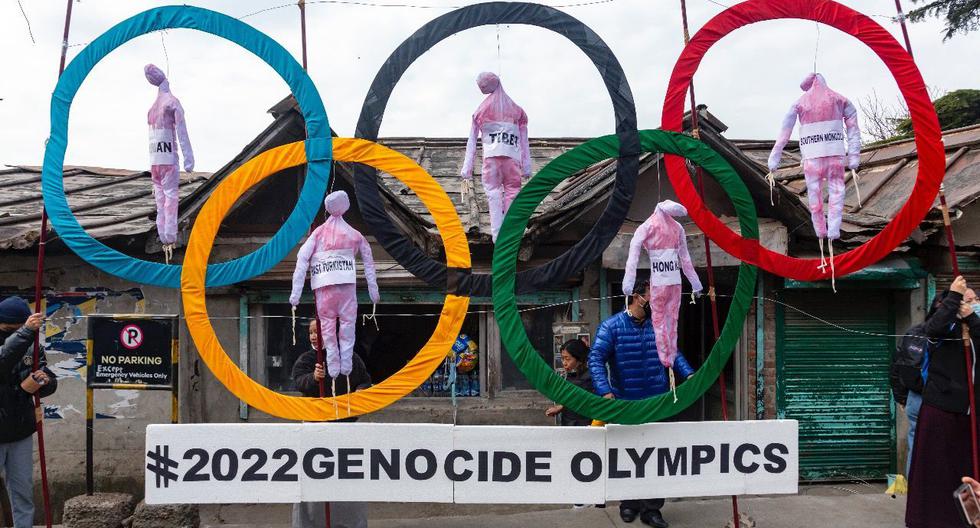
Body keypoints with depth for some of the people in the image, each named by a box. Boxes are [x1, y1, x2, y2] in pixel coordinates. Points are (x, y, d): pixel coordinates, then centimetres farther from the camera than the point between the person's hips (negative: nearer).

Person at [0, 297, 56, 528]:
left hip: (21, 433, 4)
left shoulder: (30, 347, 1)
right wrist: (26, 332, -42)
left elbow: (51, 384, 2)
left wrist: (43, 381, -20)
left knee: (23, 492, 12)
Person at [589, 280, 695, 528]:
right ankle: (629, 504, 29)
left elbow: (673, 353, 13)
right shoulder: (612, 326, -8)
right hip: (626, 405, -3)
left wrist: (689, 374, -5)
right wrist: (605, 391, -26)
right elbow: (596, 359, -14)